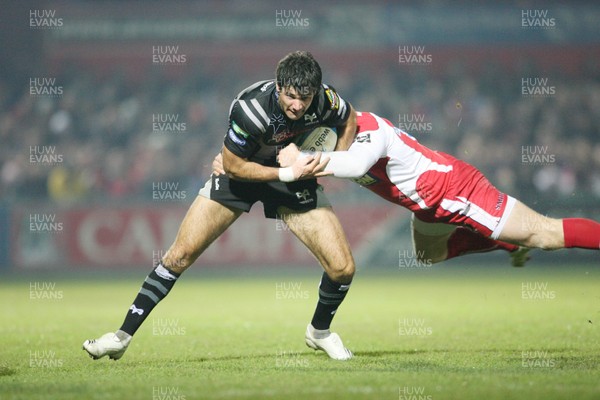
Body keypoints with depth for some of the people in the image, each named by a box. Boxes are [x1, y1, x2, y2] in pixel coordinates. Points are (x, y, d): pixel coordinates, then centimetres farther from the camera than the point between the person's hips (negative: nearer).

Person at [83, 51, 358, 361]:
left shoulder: (325, 100, -25)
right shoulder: (251, 108, -35)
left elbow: (348, 119, 1)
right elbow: (233, 165, -23)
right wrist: (287, 173, -28)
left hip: (295, 171, 2)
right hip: (241, 171, -2)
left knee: (343, 268, -9)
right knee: (181, 254, -9)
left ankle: (319, 332, 21)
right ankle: (123, 336, 2)